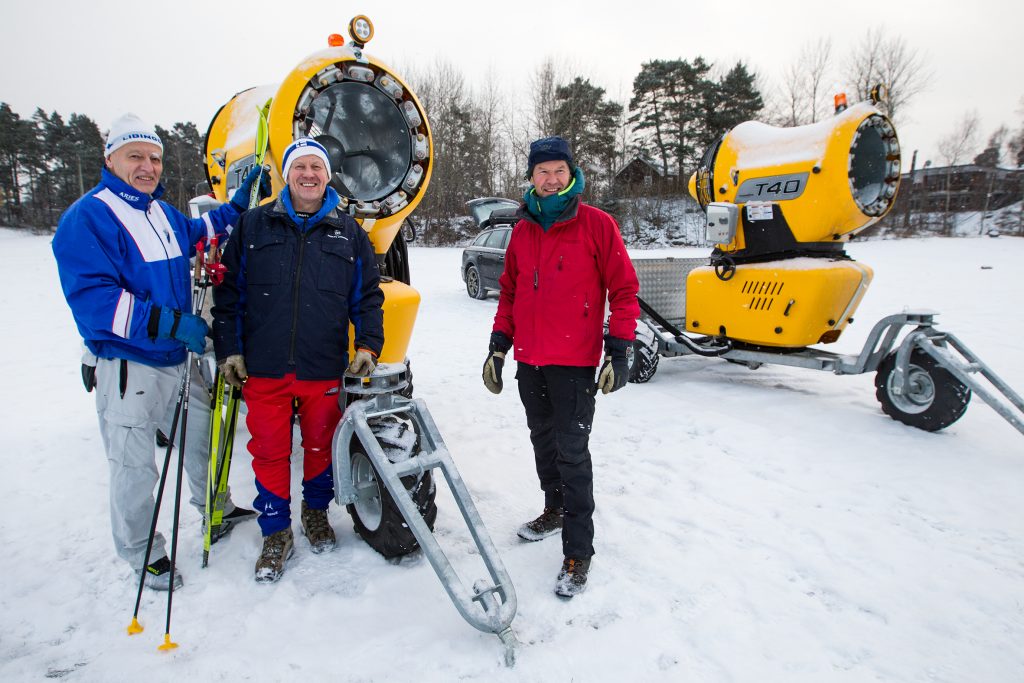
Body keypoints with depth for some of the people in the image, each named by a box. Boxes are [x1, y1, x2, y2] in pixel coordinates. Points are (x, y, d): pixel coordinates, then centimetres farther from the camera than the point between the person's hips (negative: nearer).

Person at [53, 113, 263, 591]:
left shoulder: (164, 214, 11)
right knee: (135, 467, 4)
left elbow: (197, 234, 32)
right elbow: (91, 298, -24)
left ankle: (215, 507, 44)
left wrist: (238, 205, 18)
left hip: (178, 358, 8)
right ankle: (141, 552, 26)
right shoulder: (87, 217, -15)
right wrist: (172, 323, -30)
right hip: (126, 366, -8)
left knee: (202, 435, 21)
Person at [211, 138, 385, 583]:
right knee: (269, 450, 6)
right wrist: (228, 348, 1)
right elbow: (230, 291, 7)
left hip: (324, 369, 1)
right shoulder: (253, 225, 6)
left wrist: (368, 345, -1)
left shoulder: (348, 232, 8)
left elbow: (367, 296, 10)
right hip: (263, 367, 0)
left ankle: (316, 511, 36)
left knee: (321, 445, 12)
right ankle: (276, 533, 23)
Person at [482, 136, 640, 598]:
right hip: (529, 361, 6)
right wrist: (498, 345, 12)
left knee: (571, 452, -5)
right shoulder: (522, 231, 11)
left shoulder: (596, 224, -5)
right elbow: (509, 292, 17)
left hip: (574, 362, -5)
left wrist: (619, 351, -11)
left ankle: (578, 551, 6)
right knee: (543, 440, 17)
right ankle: (556, 508, 38)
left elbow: (623, 288, -5)